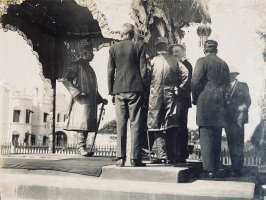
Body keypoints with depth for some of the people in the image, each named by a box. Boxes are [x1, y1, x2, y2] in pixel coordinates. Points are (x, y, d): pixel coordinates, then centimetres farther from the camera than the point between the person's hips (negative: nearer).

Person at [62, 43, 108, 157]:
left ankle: (82, 148, 11)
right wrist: (78, 93, -19)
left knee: (87, 124, 7)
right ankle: (81, 147, -8)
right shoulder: (76, 65, -2)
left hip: (91, 101, 8)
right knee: (82, 122, -12)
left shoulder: (88, 67, 24)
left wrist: (100, 99, 18)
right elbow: (66, 80, -11)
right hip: (82, 101, -8)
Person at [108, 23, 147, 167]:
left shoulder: (113, 48, 6)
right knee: (135, 124, 1)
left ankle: (120, 158, 4)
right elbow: (143, 69, -1)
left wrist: (111, 90, 11)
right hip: (135, 89, -2)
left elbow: (110, 71, 5)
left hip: (119, 90, 2)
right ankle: (135, 158, 0)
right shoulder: (139, 46, 1)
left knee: (120, 124, 5)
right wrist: (143, 88, 6)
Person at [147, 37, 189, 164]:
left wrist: (147, 92, 9)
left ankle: (162, 156, -2)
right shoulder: (174, 60, 3)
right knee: (170, 127, 6)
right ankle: (171, 157, 8)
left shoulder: (153, 61, -3)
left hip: (156, 96, -2)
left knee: (158, 127, 3)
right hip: (171, 96, 2)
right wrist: (179, 88, 6)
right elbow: (185, 74, -3)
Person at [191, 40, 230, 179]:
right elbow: (227, 84, 14)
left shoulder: (202, 61, -3)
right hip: (219, 104, 6)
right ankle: (216, 169, 16)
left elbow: (195, 81, -9)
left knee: (206, 136, -5)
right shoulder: (223, 64, 13)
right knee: (217, 137, 10)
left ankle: (208, 170, -9)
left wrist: (195, 99, 3)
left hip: (205, 103, -6)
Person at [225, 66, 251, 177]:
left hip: (238, 118, -4)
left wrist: (242, 108, -13)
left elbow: (248, 101, 3)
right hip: (227, 118, 4)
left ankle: (237, 169, -9)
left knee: (238, 143, -9)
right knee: (231, 143, 6)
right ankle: (234, 166, 13)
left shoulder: (243, 85, 9)